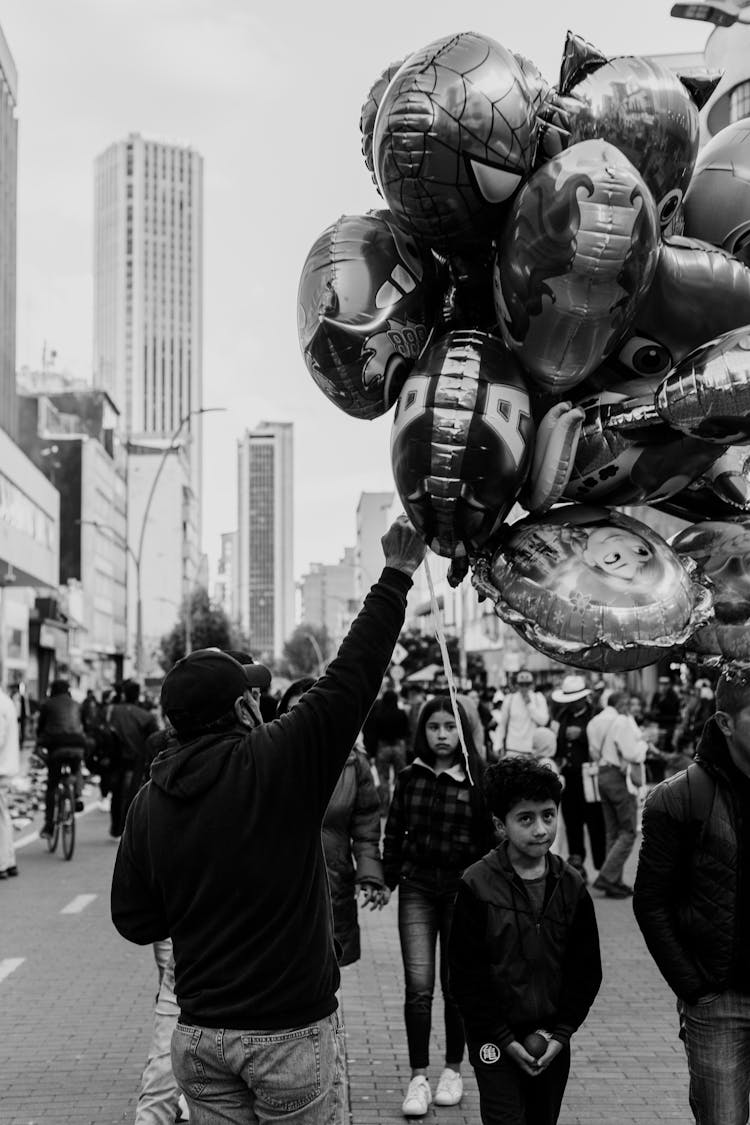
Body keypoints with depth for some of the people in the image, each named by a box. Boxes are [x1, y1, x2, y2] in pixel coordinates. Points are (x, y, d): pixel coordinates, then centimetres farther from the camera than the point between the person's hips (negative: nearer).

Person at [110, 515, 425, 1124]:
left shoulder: (149, 802, -1)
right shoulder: (279, 760, -15)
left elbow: (134, 920, 5)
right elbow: (354, 675, -11)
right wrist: (397, 576, -3)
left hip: (200, 1030, 5)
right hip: (291, 1029, -5)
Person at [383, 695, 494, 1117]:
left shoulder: (477, 781, -5)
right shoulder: (409, 778, 4)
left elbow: (491, 839, -3)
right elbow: (394, 833, 10)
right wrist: (388, 877, 4)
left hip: (461, 889, -1)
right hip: (416, 888, 1)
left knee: (455, 985, 9)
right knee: (418, 987, -4)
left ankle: (453, 1070, 25)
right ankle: (419, 1078, 5)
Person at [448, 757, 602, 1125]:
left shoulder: (571, 886, 0)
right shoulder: (478, 886, -11)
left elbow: (586, 970, 5)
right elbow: (466, 975, -9)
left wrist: (561, 1032, -4)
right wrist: (504, 1038, -11)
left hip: (552, 1039, 4)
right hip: (496, 1040, -3)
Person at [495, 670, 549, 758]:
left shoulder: (538, 698, 2)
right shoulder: (509, 699, 2)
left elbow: (543, 721, -9)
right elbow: (502, 723, 9)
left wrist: (529, 704, -13)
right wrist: (500, 746, 8)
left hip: (534, 748, 0)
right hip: (513, 748, 0)